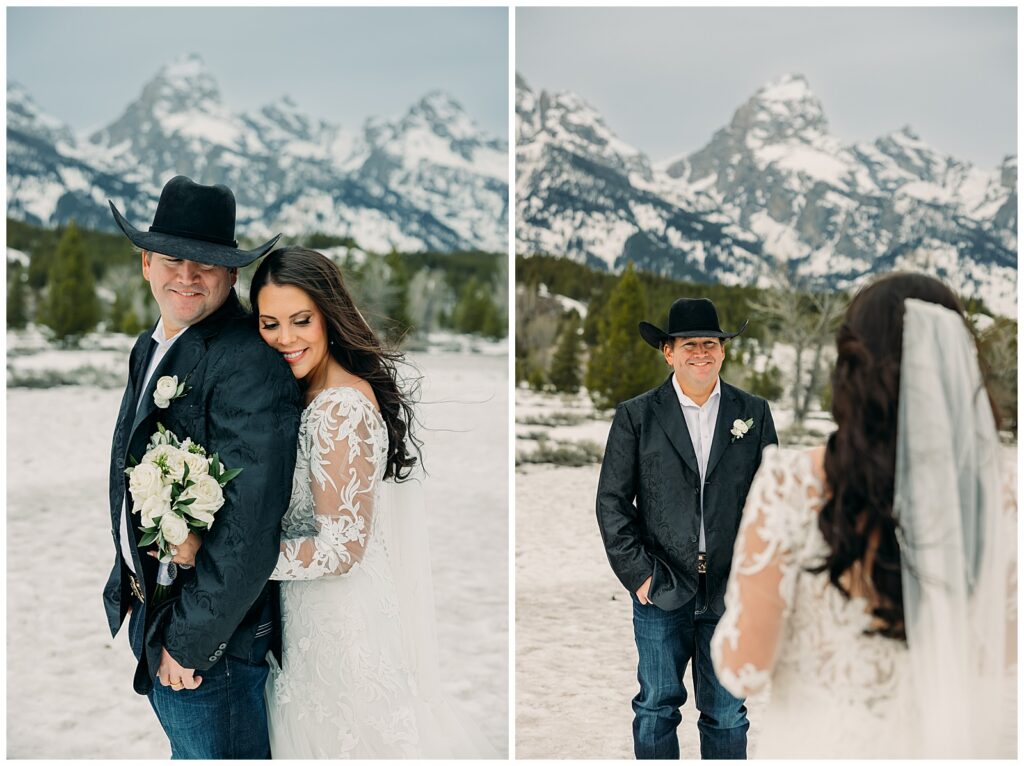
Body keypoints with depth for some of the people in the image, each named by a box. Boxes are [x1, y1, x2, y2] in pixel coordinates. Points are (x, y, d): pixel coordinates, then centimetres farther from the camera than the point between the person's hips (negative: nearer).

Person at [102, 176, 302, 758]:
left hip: (217, 636, -9)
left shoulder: (250, 364, -25)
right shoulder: (151, 347, 7)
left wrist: (188, 639, -21)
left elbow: (249, 527, -27)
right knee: (186, 748, 26)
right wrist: (132, 581, 13)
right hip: (151, 606, 9)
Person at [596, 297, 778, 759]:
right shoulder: (635, 416, 1)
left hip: (731, 589, 1)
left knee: (726, 714, 9)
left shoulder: (754, 413, 6)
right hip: (661, 589, -1)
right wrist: (637, 573, -7)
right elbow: (612, 501, 0)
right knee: (656, 708, 8)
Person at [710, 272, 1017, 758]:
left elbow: (744, 668, -15)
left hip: (821, 748, -2)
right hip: (961, 740, 3)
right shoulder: (1003, 499, -11)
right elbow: (1002, 663, 1)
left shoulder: (791, 486, -20)